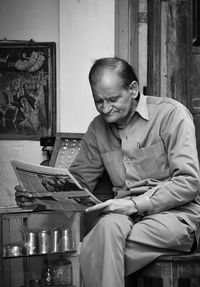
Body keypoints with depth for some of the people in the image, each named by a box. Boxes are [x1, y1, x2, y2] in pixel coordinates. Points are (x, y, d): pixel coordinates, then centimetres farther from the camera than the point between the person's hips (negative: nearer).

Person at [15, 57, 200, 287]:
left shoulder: (171, 114, -4)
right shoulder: (98, 128, 14)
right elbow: (79, 179, 17)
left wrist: (135, 204, -19)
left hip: (175, 213, -4)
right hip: (126, 215, 5)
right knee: (110, 224, -34)